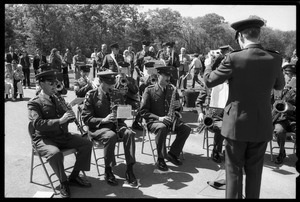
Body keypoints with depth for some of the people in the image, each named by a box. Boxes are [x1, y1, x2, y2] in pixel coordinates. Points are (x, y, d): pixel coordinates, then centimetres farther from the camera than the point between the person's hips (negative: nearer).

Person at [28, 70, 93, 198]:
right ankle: (63, 182, -9)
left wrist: (69, 115, -10)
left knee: (86, 144, -9)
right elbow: (37, 124, -22)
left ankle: (74, 177, 4)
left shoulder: (58, 99, 14)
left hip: (63, 135, 7)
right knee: (55, 153, -36)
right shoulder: (34, 103, -7)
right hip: (44, 138, -6)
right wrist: (59, 120, -30)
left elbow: (69, 118, 16)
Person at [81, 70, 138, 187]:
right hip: (98, 127, -4)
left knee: (129, 133, -27)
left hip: (116, 125, 4)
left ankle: (129, 170, -21)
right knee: (111, 136, -37)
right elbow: (86, 118, -9)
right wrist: (103, 120, -22)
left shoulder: (116, 95, 10)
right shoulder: (91, 95, -5)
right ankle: (108, 171, -18)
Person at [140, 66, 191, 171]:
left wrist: (179, 107, -8)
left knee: (186, 128, -18)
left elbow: (178, 108, 17)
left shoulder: (172, 89, 8)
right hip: (153, 121, -5)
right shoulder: (149, 90, -6)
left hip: (169, 120, 5)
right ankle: (160, 160, -21)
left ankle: (172, 154, -1)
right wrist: (158, 118, -22)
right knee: (162, 128, -37)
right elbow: (143, 112, -10)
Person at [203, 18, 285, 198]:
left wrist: (208, 65, 14)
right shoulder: (275, 59, -5)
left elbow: (208, 82, -6)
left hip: (237, 124, -3)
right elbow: (280, 85, 13)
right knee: (255, 170, 18)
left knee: (234, 169, 12)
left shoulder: (234, 59, -16)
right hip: (262, 125, 4)